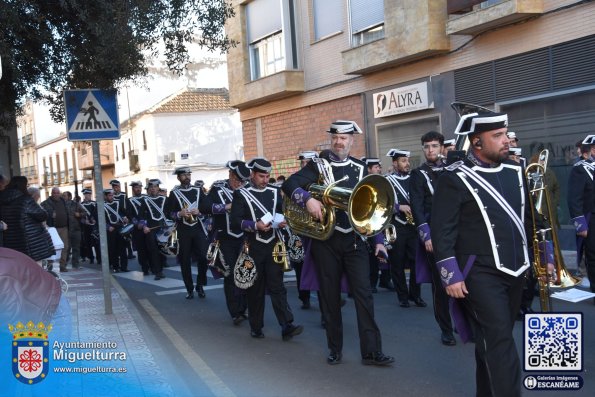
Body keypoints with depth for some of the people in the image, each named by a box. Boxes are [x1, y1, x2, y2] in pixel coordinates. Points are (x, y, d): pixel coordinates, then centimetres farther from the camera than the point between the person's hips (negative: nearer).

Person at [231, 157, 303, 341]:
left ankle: (287, 327, -7)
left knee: (277, 286, -2)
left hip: (273, 246, 2)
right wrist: (255, 225, -23)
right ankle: (256, 327, 18)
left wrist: (282, 221, -5)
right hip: (253, 248, -2)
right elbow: (235, 222, -9)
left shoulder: (275, 191, 10)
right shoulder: (241, 194, -2)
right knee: (255, 288, 6)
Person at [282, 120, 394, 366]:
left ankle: (371, 351, -2)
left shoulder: (360, 169, 10)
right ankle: (335, 349, 18)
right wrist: (307, 199, -30)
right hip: (326, 239, -1)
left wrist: (378, 239, 7)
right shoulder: (318, 166, 1)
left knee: (363, 293, -5)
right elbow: (289, 184, -11)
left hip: (355, 239, 1)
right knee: (330, 295, 6)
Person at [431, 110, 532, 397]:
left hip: (515, 271, 6)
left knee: (494, 341, 16)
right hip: (480, 275, -6)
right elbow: (442, 232, -11)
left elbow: (529, 217, 18)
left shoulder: (515, 171, 9)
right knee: (500, 343, -9)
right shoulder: (455, 179, -10)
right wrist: (452, 276, -14)